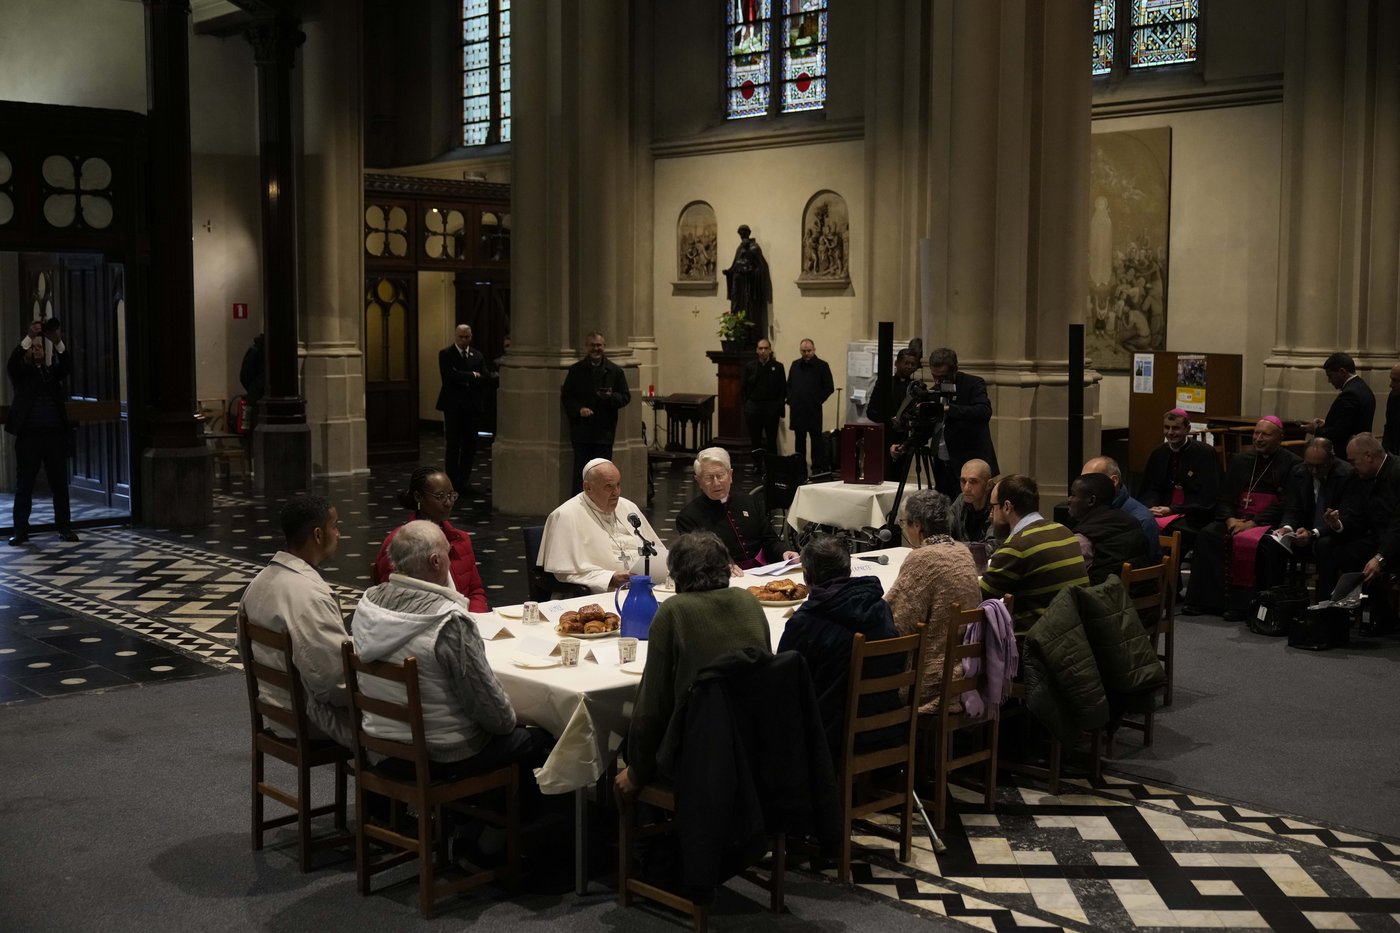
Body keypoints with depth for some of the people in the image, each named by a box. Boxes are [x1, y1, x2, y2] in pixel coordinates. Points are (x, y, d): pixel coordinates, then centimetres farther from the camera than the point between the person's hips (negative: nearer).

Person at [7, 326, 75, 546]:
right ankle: (20, 530, 5)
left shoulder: (52, 371, 13)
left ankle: (64, 527, 13)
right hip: (29, 435, -2)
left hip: (55, 435, 2)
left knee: (60, 483, 6)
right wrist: (28, 337, -26)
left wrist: (58, 342, -24)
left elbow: (67, 367, -7)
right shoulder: (21, 373, 6)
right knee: (24, 484, 1)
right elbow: (12, 362, -15)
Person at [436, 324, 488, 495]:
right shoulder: (445, 354, 0)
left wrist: (464, 381, -9)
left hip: (471, 406, 4)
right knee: (453, 445, -1)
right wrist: (472, 376, -9)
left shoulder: (477, 356, 11)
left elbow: (483, 380, 2)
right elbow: (450, 375, -16)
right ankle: (452, 480, 5)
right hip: (453, 406, -4)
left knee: (470, 445, 4)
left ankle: (464, 479, 12)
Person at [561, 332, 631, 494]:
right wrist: (579, 409, -11)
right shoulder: (576, 370, 5)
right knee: (580, 473, -1)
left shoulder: (615, 371, 5)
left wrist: (611, 397, -14)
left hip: (604, 432, 0)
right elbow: (566, 396, 7)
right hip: (581, 431, 0)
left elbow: (625, 397, 6)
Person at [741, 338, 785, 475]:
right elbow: (743, 388, 7)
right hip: (753, 406, 2)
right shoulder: (749, 366, 6)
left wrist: (779, 405, -6)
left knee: (771, 440, 0)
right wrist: (746, 404, 0)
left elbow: (783, 388, 1)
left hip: (771, 407, -2)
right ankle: (757, 467, 15)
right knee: (755, 440, 6)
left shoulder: (778, 367, 2)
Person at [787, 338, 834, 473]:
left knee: (816, 440, -3)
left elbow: (829, 387, -4)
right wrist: (790, 400, 7)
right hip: (796, 410, 5)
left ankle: (818, 469, -1)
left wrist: (818, 401, -9)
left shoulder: (822, 366, -3)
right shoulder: (795, 365, 11)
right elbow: (788, 385, 19)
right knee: (799, 440, 10)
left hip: (813, 411, -5)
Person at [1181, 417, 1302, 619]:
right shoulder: (1241, 460, 19)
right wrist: (1230, 519, -6)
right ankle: (1207, 599, -20)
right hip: (1238, 518, 5)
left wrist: (1253, 523, -17)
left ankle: (1242, 604, -26)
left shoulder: (1291, 464, 1)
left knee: (1248, 541, -35)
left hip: (1269, 523, -5)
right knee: (1207, 535, -21)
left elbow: (1284, 504, -9)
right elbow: (1225, 496, 15)